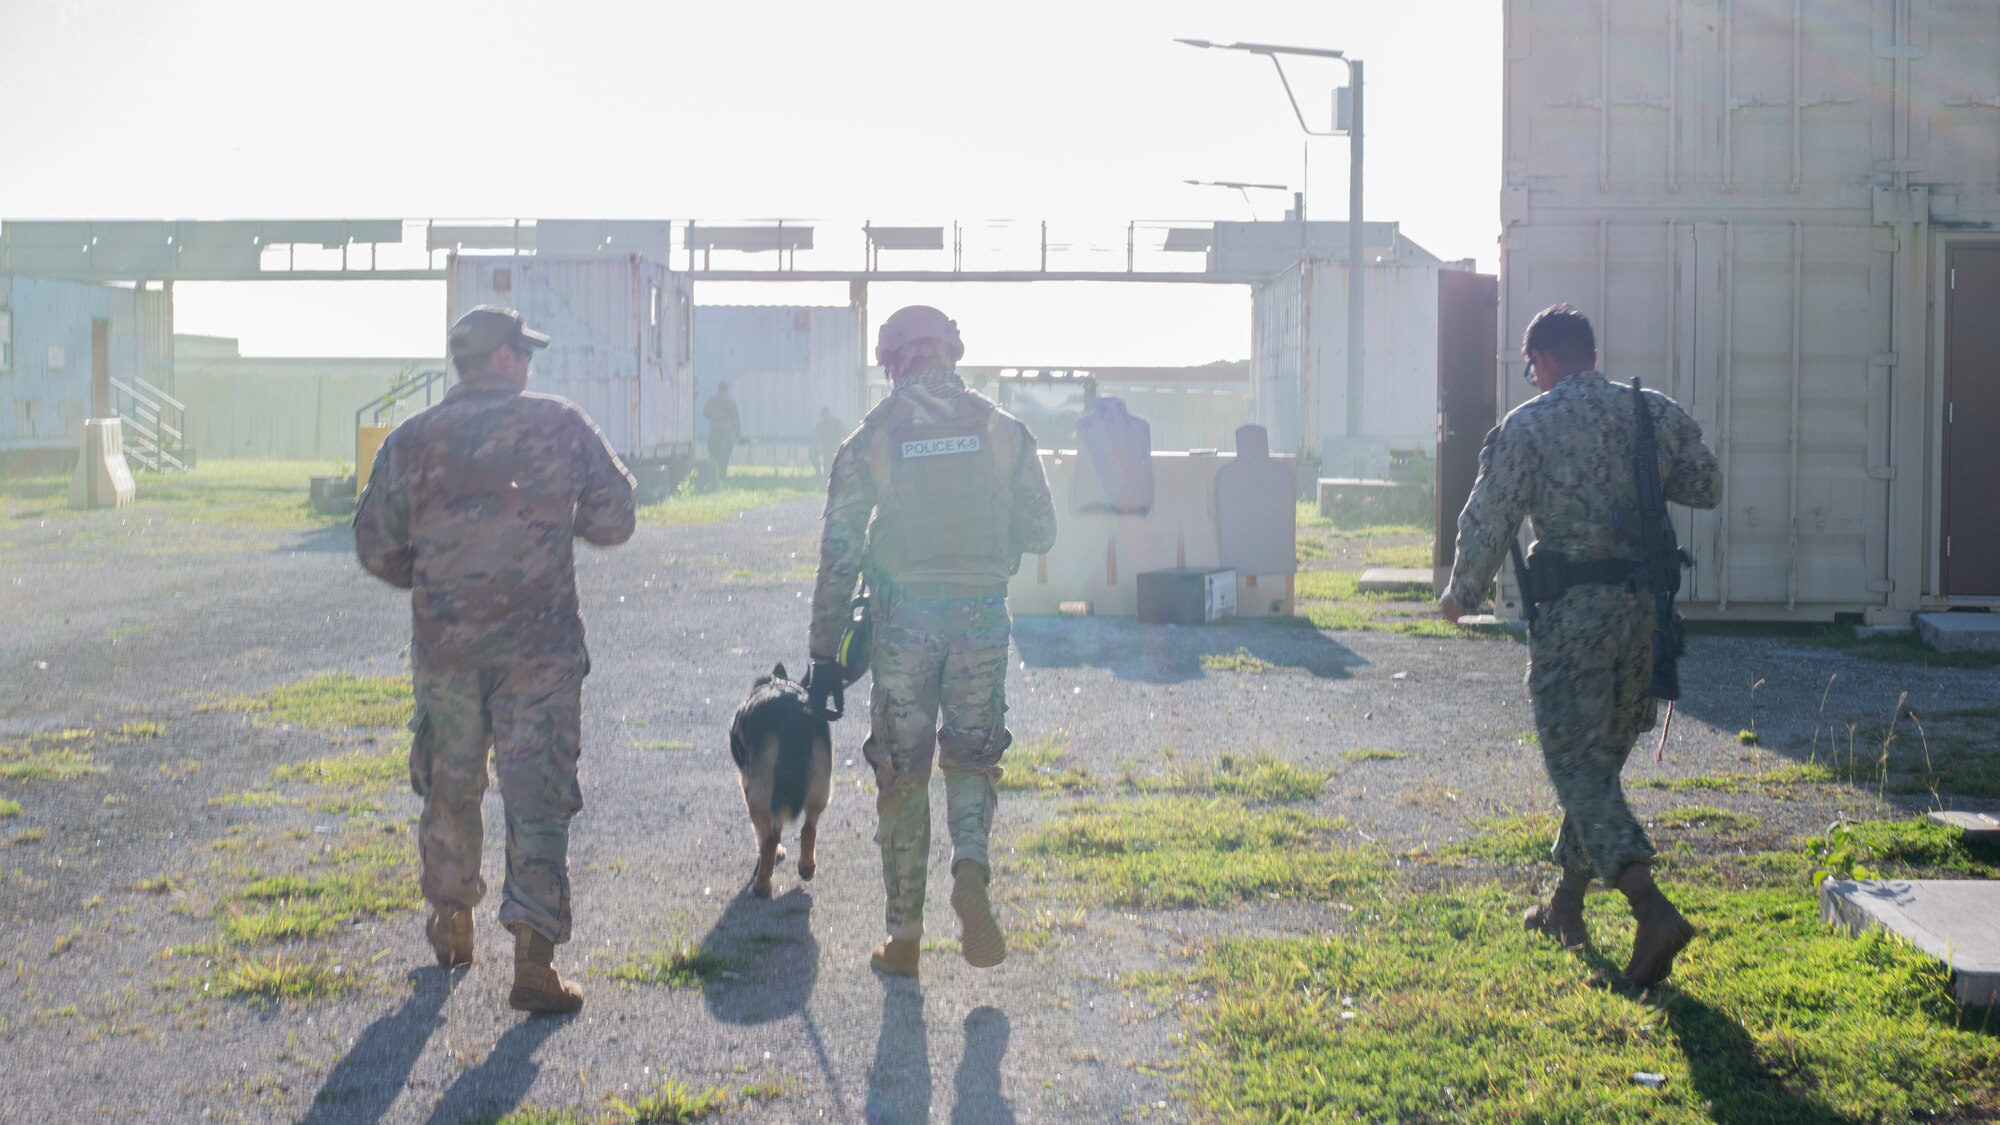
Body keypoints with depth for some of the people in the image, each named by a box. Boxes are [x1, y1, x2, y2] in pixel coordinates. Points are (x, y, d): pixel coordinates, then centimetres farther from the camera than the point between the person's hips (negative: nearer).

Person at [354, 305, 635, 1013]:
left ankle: (451, 923, 35)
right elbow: (614, 518, 0)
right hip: (539, 648, -2)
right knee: (537, 797, -1)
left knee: (451, 788, 19)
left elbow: (376, 548, 2)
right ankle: (534, 958, -7)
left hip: (444, 645, 2)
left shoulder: (414, 439, 2)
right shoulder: (558, 425, -2)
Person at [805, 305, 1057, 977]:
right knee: (971, 759, 16)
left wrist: (825, 652, 1)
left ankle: (904, 937, 14)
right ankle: (970, 868, -13)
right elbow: (1040, 532, 4)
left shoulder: (871, 439, -1)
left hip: (904, 619, -1)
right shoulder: (1001, 428, 2)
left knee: (902, 775, 9)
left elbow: (839, 554, -3)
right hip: (983, 614, 1)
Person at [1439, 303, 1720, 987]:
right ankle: (1567, 904, 29)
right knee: (1601, 756, 18)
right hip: (1646, 604, 6)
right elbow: (1707, 488, 15)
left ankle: (1653, 911, -21)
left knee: (1577, 764, -4)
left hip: (1574, 607, -6)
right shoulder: (1658, 412, 7)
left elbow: (1489, 521, -5)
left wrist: (1463, 593, 11)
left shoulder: (1529, 425, -6)